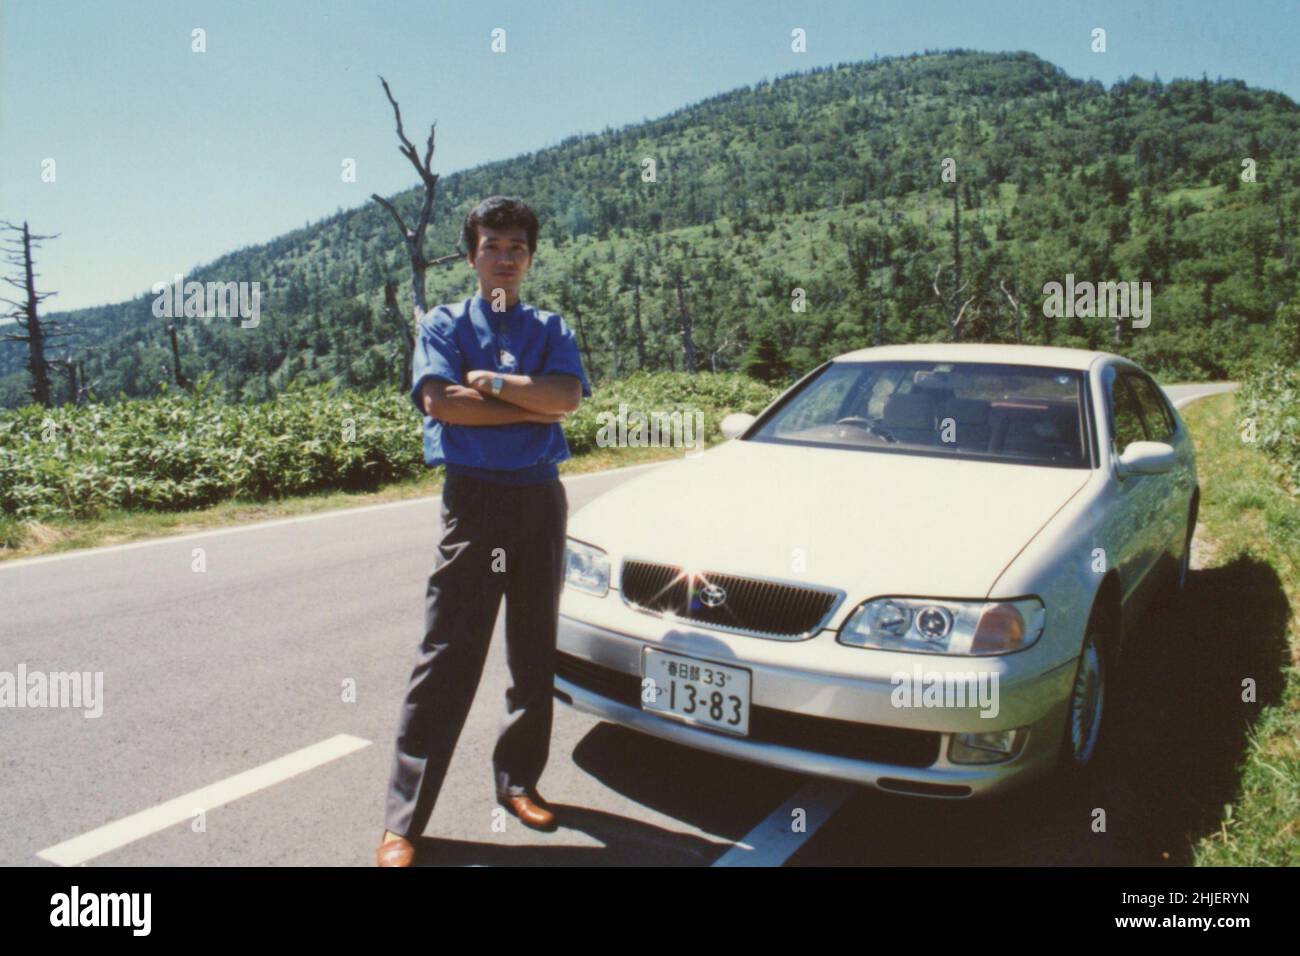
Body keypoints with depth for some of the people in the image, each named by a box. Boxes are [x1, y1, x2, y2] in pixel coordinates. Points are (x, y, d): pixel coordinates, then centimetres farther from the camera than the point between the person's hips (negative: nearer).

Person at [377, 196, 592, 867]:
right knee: (447, 658, -4)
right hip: (474, 498, -3)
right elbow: (440, 400, -12)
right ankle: (404, 818, 3)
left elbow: (568, 395, -7)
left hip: (540, 497, 4)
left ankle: (518, 780, 27)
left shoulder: (550, 328, 12)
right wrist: (533, 409, -10)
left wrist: (488, 382, -11)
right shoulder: (444, 324, 6)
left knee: (535, 652, 11)